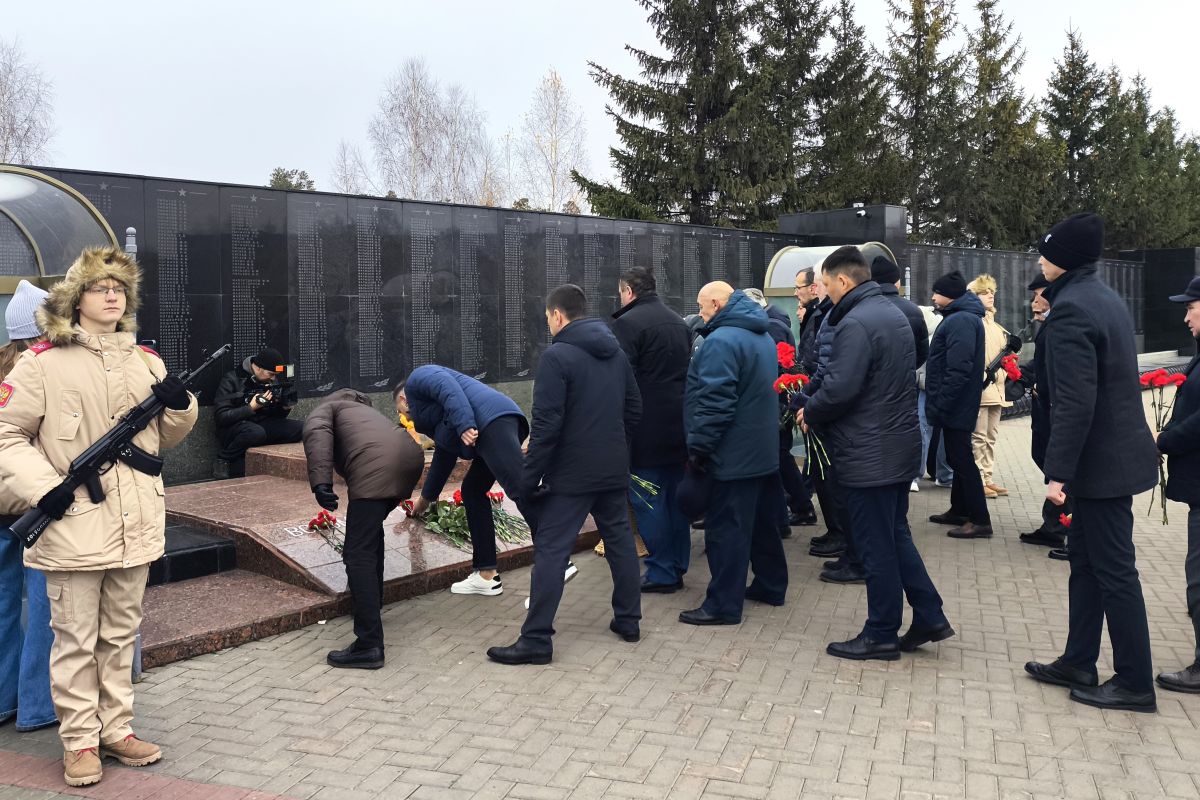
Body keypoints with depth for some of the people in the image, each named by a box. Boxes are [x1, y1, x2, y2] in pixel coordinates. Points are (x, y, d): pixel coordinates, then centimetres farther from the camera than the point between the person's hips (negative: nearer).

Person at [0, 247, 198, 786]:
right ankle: (80, 742, 19)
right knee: (76, 641, 5)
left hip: (135, 524, 5)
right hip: (74, 525, -5)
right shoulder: (43, 362, -5)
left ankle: (116, 730, 28)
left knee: (120, 636, 15)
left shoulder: (146, 362, 10)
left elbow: (168, 437, 18)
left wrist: (180, 405, -3)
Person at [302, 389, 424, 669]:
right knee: (370, 530, 30)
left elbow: (317, 435, 0)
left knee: (358, 553, -5)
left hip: (377, 466, -7)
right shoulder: (361, 409, 46)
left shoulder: (322, 410, 26)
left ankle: (369, 646, -9)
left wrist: (320, 482, -11)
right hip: (411, 456, 7)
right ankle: (371, 601, 41)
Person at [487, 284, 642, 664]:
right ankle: (629, 620, 25)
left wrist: (530, 476, -13)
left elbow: (547, 423, -18)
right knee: (620, 541, 16)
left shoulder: (557, 356, -13)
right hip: (614, 470, 7)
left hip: (570, 474, -7)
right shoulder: (616, 354, 11)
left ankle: (536, 639, -2)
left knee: (550, 552, -4)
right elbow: (634, 410, 16)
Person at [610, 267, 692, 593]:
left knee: (647, 499, -1)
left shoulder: (628, 323, -11)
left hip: (647, 428, -8)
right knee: (675, 496, 14)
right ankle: (677, 567, 20)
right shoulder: (679, 322, 14)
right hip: (680, 424, 8)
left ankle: (662, 572, 2)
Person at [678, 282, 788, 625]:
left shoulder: (722, 341, -18)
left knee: (726, 529, -4)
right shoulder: (761, 336, 15)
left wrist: (698, 448, -17)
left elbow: (715, 403, -24)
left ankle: (723, 605, 1)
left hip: (732, 455, -10)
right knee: (761, 521, 19)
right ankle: (771, 585, 30)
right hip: (763, 451, 10)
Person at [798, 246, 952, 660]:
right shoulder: (895, 315, 12)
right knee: (897, 534, 20)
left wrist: (809, 411, -6)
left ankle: (881, 635, 13)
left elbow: (839, 389, -27)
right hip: (901, 444, 10)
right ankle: (929, 617, 23)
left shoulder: (855, 323, -20)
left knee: (876, 547, 2)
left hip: (870, 454, -9)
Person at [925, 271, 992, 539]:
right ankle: (960, 510, 28)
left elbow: (958, 370, -26)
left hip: (955, 406, -11)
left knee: (962, 460, -6)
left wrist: (939, 405, -23)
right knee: (958, 459, 17)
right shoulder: (959, 317, 15)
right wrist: (938, 403, 18)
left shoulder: (961, 320, -18)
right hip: (957, 406, 11)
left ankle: (980, 520, -2)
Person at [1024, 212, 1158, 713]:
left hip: (1100, 460, -10)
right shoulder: (1105, 299, 12)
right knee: (1087, 561, 16)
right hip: (1111, 453, 10)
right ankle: (1078, 664, 26)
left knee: (1114, 570, -1)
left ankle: (1135, 683, 10)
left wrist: (1058, 471, -22)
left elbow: (1075, 402, -25)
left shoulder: (1070, 309, -19)